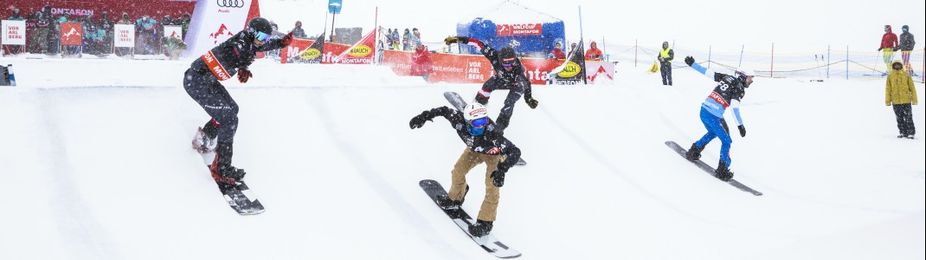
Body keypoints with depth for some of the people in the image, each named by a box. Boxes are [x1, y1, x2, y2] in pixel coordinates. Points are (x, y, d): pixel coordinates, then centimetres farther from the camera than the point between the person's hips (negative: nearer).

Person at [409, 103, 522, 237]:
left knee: (492, 187, -12)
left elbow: (515, 152, -50)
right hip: (474, 150, 4)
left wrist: (502, 170, -63)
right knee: (458, 171, 7)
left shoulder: (492, 134, -48)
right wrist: (424, 116, -18)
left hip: (494, 154, -4)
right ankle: (455, 198, 36)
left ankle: (485, 222, 3)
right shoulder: (460, 121, -38)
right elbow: (445, 110, -17)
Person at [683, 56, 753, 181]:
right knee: (726, 141, 8)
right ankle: (723, 170, 5)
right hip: (714, 117, -8)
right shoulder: (739, 88, -8)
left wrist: (692, 64, 18)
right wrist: (740, 125, -20)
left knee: (712, 133, 34)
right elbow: (735, 107, -19)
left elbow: (707, 72, 11)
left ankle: (693, 152, 37)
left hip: (703, 110, 8)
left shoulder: (727, 77, 11)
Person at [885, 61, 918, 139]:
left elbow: (912, 88, 3)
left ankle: (911, 133, 2)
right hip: (896, 102, 2)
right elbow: (888, 89, 5)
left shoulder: (906, 75, 1)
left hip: (906, 100, -2)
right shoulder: (890, 76, 3)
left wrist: (914, 99, -1)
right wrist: (888, 100, 2)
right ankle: (903, 132, 16)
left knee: (908, 118, -2)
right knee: (899, 118, 7)